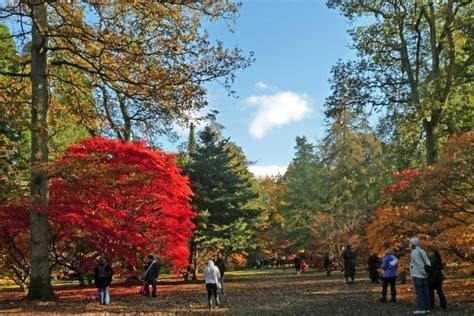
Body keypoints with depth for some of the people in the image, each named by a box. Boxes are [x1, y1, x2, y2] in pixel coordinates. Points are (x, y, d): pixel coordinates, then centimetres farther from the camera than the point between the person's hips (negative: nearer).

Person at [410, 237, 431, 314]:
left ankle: (421, 309, -6)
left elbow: (420, 264, -17)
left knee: (419, 292, -6)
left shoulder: (414, 252, -11)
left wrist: (424, 272, -11)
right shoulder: (422, 251, 13)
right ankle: (426, 308, 11)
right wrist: (427, 270, -2)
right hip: (423, 276, 8)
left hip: (417, 275, -8)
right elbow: (427, 262, 5)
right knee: (425, 291, 8)